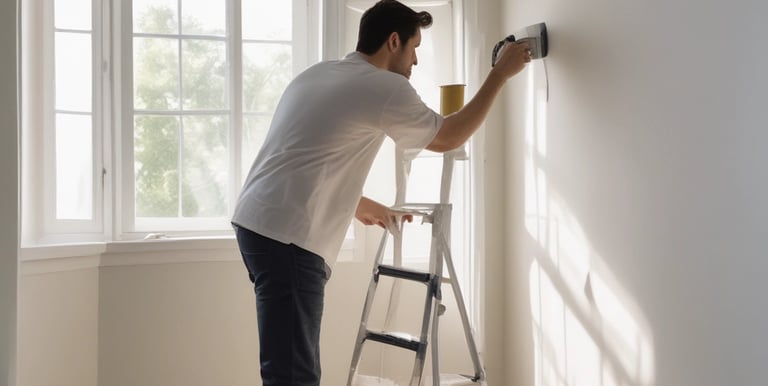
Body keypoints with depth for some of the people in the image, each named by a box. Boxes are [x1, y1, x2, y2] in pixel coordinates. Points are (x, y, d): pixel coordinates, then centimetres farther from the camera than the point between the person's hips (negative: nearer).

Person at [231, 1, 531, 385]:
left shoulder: (318, 73, 19)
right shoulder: (384, 88, -7)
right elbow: (449, 138, 7)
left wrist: (356, 203, 35)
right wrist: (500, 73, 14)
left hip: (258, 222, 10)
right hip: (287, 236, -10)